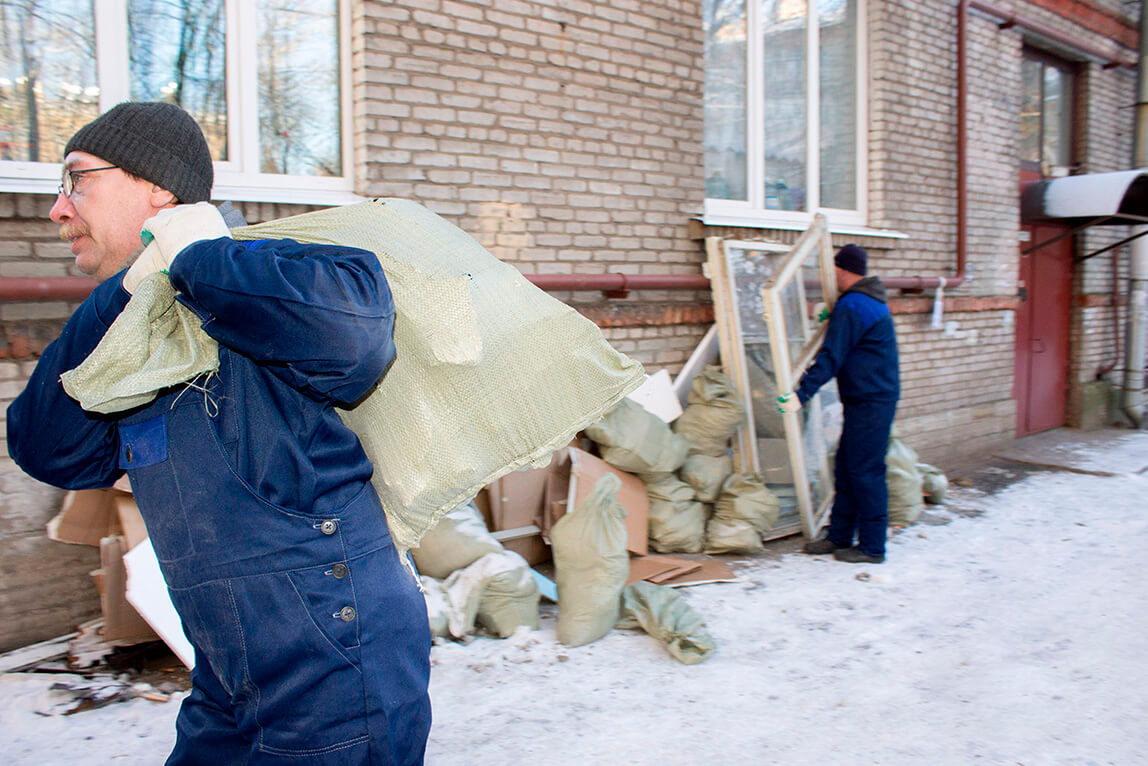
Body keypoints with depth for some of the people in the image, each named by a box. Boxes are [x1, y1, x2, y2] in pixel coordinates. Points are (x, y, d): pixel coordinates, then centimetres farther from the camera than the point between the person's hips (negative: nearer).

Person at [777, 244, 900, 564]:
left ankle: (872, 547, 3)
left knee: (865, 472, -4)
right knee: (846, 468, 13)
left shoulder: (851, 307, -16)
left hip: (870, 402, -10)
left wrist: (802, 394, -25)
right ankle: (840, 536, 20)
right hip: (869, 399, 10)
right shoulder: (871, 301, 16)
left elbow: (831, 358, -22)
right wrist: (830, 320, 29)